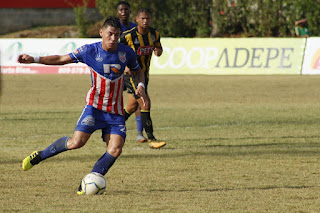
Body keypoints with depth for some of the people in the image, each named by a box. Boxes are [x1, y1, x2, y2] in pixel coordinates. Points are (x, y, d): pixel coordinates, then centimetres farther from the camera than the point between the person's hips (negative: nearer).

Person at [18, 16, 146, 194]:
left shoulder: (127, 53, -1)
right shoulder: (90, 51, -7)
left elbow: (138, 71, 18)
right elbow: (62, 59, 3)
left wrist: (141, 86, -5)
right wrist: (34, 59, -6)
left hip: (116, 111, 2)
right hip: (94, 106, -2)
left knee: (115, 149, -15)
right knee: (76, 142, -19)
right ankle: (40, 156, 5)